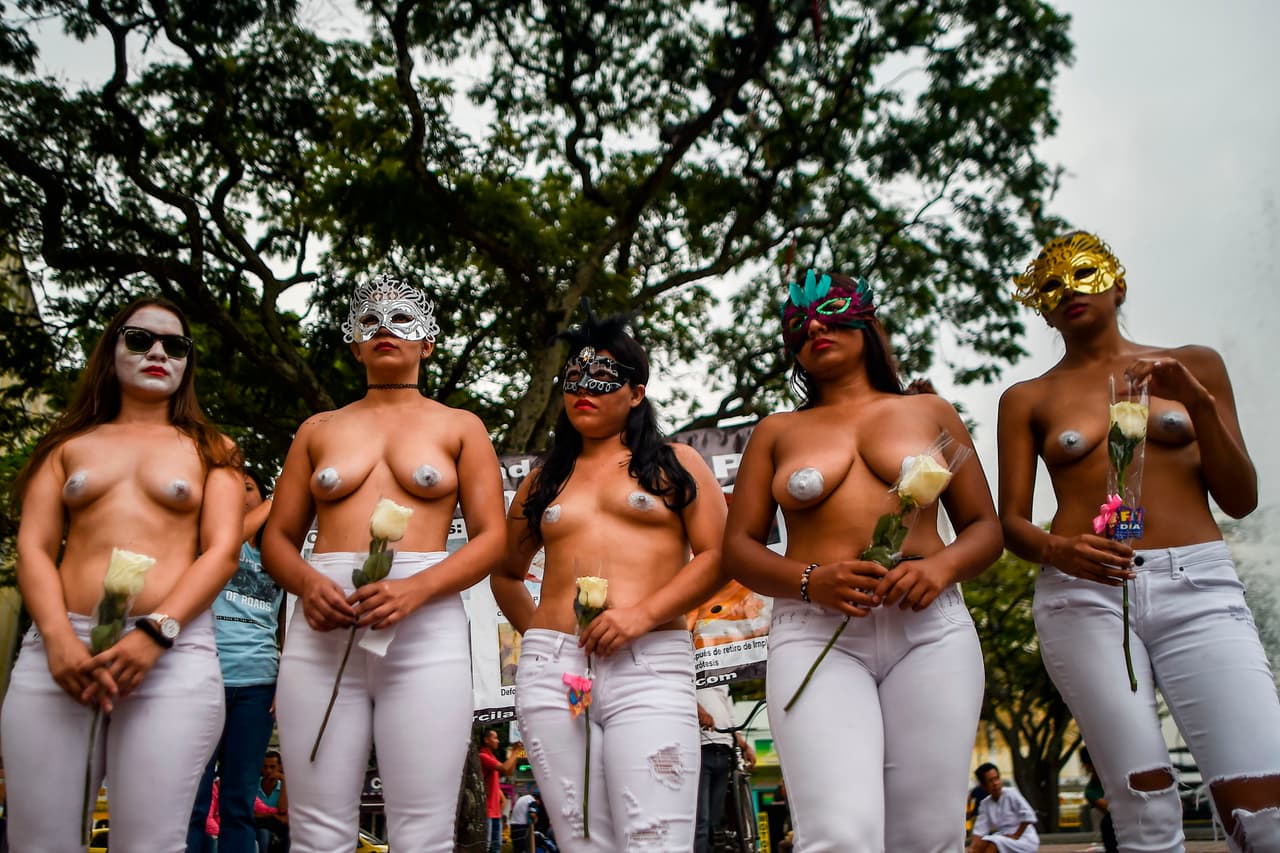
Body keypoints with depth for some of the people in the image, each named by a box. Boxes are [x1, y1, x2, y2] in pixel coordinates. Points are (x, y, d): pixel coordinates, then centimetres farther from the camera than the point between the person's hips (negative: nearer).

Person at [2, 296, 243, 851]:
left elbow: (222, 551, 3)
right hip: (59, 647, 2)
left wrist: (154, 633, -12)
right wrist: (58, 639, -10)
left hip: (175, 652, -1)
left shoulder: (210, 450, 16)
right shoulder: (69, 444, 19)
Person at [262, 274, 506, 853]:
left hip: (425, 630, -2)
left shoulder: (460, 427, 13)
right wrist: (307, 583, -7)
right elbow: (277, 537, 17)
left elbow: (491, 537, 5)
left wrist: (415, 590, -13)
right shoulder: (318, 430, 20)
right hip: (324, 630, 2)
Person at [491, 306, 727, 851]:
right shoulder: (544, 479, 21)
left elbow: (717, 555, 1)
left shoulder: (673, 463, 12)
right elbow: (506, 572, 31)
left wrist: (644, 613, -11)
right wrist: (536, 632, 14)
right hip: (550, 670, 3)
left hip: (650, 668, -3)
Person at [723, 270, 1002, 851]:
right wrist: (811, 581, -10)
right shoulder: (777, 431, 18)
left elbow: (985, 527, 16)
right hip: (815, 634, -1)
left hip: (928, 628, 1)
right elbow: (738, 546, 11)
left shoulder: (929, 411, 18)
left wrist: (941, 566, -8)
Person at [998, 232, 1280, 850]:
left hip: (1199, 586, 1)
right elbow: (1011, 521, 10)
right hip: (1084, 595, 0)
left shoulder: (1192, 366, 16)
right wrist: (1056, 550, -13)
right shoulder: (1027, 400, 15)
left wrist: (1201, 404, -3)